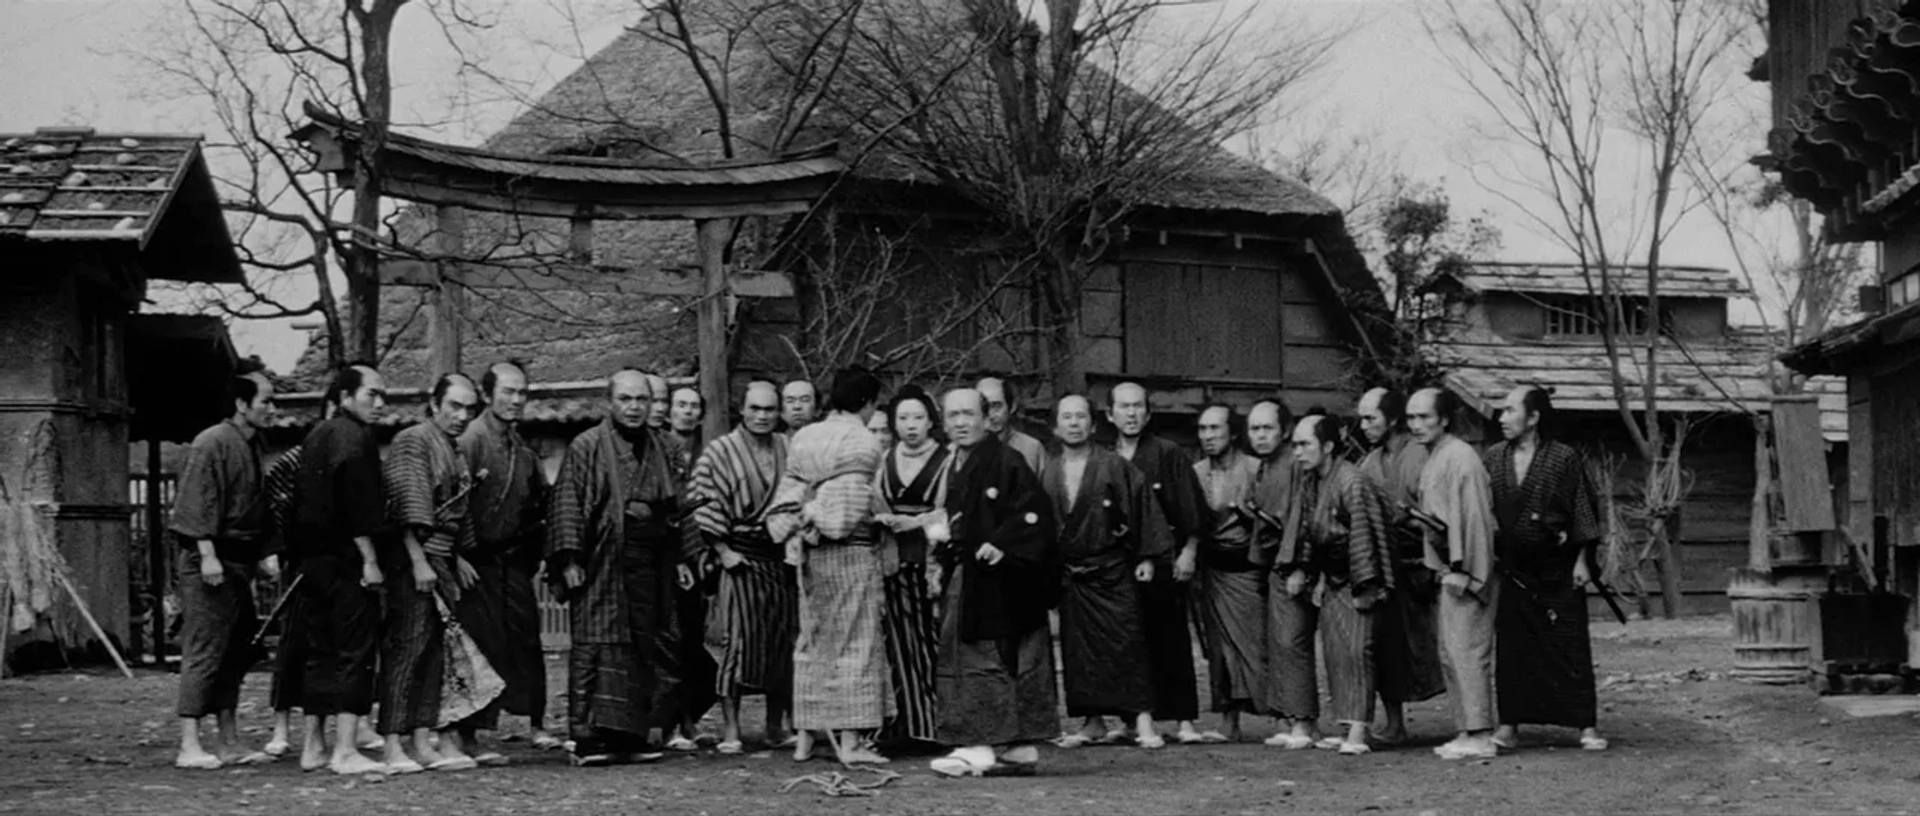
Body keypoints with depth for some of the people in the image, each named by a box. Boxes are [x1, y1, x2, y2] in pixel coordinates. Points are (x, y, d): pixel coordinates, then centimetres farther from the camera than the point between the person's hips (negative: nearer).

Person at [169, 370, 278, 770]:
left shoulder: (255, 447, 16)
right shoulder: (211, 444, -12)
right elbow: (200, 502, -18)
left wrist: (265, 554, 14)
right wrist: (207, 554, -23)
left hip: (239, 562, 9)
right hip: (210, 561, -9)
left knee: (236, 651, 11)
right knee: (204, 651, -10)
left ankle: (228, 743, 17)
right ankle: (189, 746, -9)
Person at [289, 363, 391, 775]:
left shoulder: (315, 436, 18)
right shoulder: (354, 437, -11)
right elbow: (358, 505, -20)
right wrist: (370, 560, -20)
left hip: (311, 557, 9)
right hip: (346, 561, -9)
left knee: (319, 654, 13)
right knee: (354, 653, -7)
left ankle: (313, 748, 16)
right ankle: (345, 751, -11)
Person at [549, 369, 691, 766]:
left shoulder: (660, 448, 16)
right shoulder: (585, 447, -2)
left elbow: (673, 509, 22)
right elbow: (567, 505, -6)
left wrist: (678, 558, 17)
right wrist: (569, 558, -14)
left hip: (651, 568, 6)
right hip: (602, 566, -6)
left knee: (651, 650, 4)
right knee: (596, 651, -8)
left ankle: (632, 734, 12)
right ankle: (589, 739, -6)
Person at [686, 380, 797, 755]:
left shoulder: (789, 450, 9)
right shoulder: (719, 452, -3)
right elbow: (706, 505, -5)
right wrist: (722, 551, -11)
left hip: (783, 556, 4)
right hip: (741, 556, -4)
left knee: (783, 639, 5)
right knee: (738, 638, -8)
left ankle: (775, 726, 16)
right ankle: (730, 729, -3)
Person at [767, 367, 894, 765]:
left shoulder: (803, 438, 9)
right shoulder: (863, 442, -10)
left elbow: (788, 495, 5)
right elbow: (858, 505, -18)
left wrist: (799, 527, 7)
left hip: (811, 553, 6)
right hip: (852, 550, -6)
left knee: (812, 642, 14)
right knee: (856, 641, -1)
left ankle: (805, 736, 17)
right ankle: (850, 741, -4)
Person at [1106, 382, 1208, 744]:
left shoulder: (1169, 456, 2)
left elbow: (1192, 510, -1)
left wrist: (1188, 552, -8)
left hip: (1162, 563, -3)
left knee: (1171, 642, -4)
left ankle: (1184, 720, -3)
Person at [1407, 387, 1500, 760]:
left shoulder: (1460, 458, -15)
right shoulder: (1431, 458, 15)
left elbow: (1472, 516, -21)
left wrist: (1462, 570, -23)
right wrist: (1436, 569, 16)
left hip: (1466, 566, -10)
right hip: (1447, 568, 10)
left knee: (1466, 649, -10)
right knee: (1450, 653, 12)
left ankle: (1480, 736, -8)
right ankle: (1467, 730, 18)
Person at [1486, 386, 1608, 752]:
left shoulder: (1565, 459, -7)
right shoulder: (1494, 458, 5)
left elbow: (1584, 512, -5)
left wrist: (1582, 560, -9)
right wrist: (1490, 554, 6)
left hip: (1557, 568, -4)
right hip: (1512, 567, 4)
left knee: (1570, 645, -2)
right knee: (1510, 646, 4)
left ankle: (1586, 726, 3)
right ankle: (1509, 725, 9)